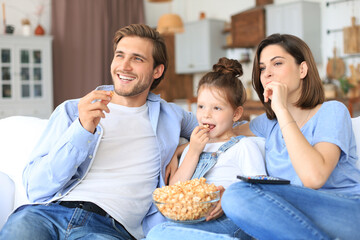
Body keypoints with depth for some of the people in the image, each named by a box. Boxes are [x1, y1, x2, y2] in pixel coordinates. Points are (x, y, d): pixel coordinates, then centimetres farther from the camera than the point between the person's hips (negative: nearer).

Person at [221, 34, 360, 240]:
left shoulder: (331, 112, -3)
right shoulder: (270, 123, 18)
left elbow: (314, 178, -22)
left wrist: (282, 109, -17)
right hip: (298, 221, 5)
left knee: (241, 193, -26)